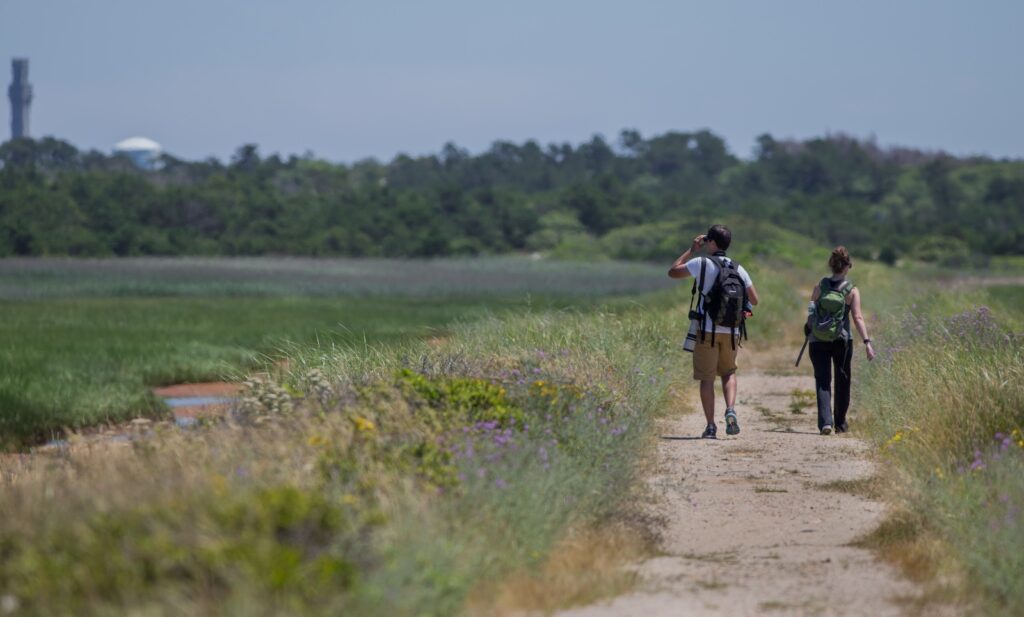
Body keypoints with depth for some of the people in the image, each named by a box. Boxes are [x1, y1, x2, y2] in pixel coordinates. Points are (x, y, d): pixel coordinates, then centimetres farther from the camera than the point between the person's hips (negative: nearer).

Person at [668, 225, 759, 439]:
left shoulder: (701, 263, -7)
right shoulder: (738, 269, 5)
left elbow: (673, 272, 3)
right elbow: (754, 300, 8)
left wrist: (691, 250, 10)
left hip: (707, 330, -3)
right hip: (731, 331, 3)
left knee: (706, 379, 3)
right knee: (729, 372, 20)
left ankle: (711, 426, 0)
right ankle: (731, 411, -4)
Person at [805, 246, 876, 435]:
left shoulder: (819, 287, -2)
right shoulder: (852, 290, -6)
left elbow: (810, 312, 5)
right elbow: (858, 317, -14)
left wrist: (810, 328, 24)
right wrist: (867, 342, -15)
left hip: (817, 341, 0)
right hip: (842, 341, 0)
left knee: (822, 381, -1)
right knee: (842, 382, 17)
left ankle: (825, 421, -19)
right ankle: (840, 423, 26)